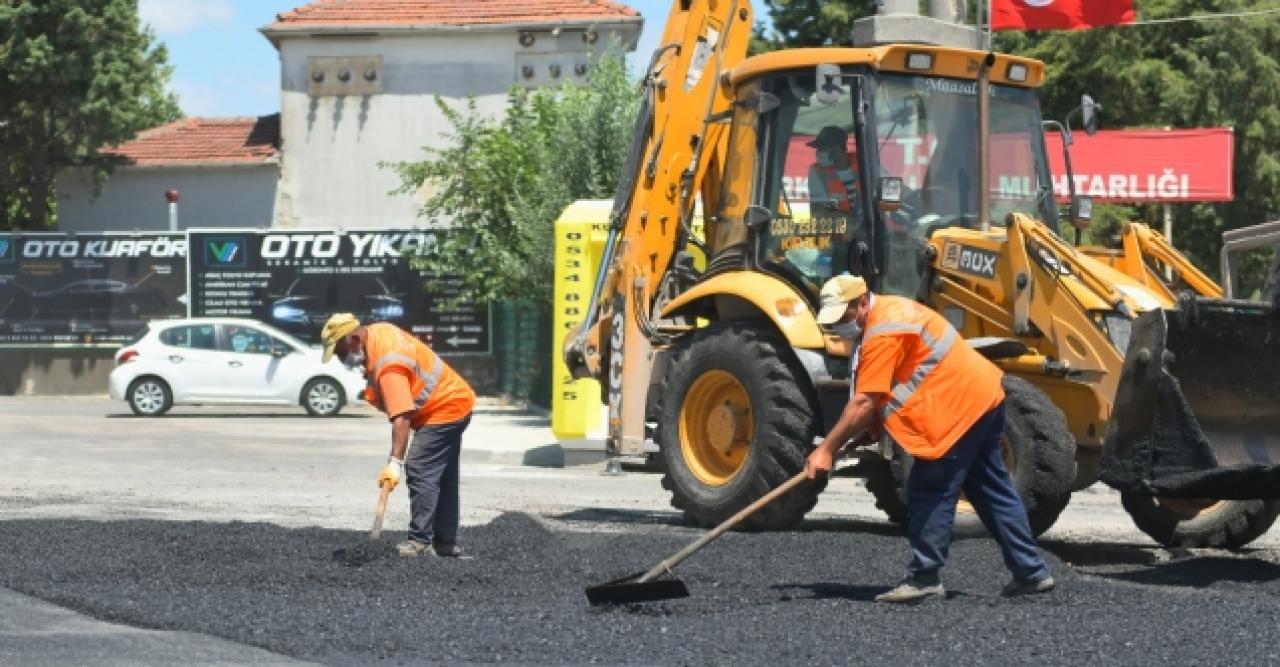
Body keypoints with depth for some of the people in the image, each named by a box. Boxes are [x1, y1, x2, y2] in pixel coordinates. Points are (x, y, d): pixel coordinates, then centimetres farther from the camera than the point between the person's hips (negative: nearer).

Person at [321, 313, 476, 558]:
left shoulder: (388, 365, -30)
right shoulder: (377, 331, -1)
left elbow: (401, 417, -38)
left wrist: (395, 462, -42)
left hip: (445, 409, -11)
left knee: (419, 471, -15)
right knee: (443, 475, 14)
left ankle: (421, 542, -16)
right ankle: (446, 541, 19)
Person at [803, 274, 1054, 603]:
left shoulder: (882, 333, -20)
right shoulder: (890, 308, 12)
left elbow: (864, 404, -23)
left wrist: (826, 449, -21)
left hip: (961, 407, -11)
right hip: (984, 397, 11)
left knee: (930, 492, -6)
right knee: (992, 490, 15)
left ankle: (924, 578, -3)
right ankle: (1031, 573, 21)